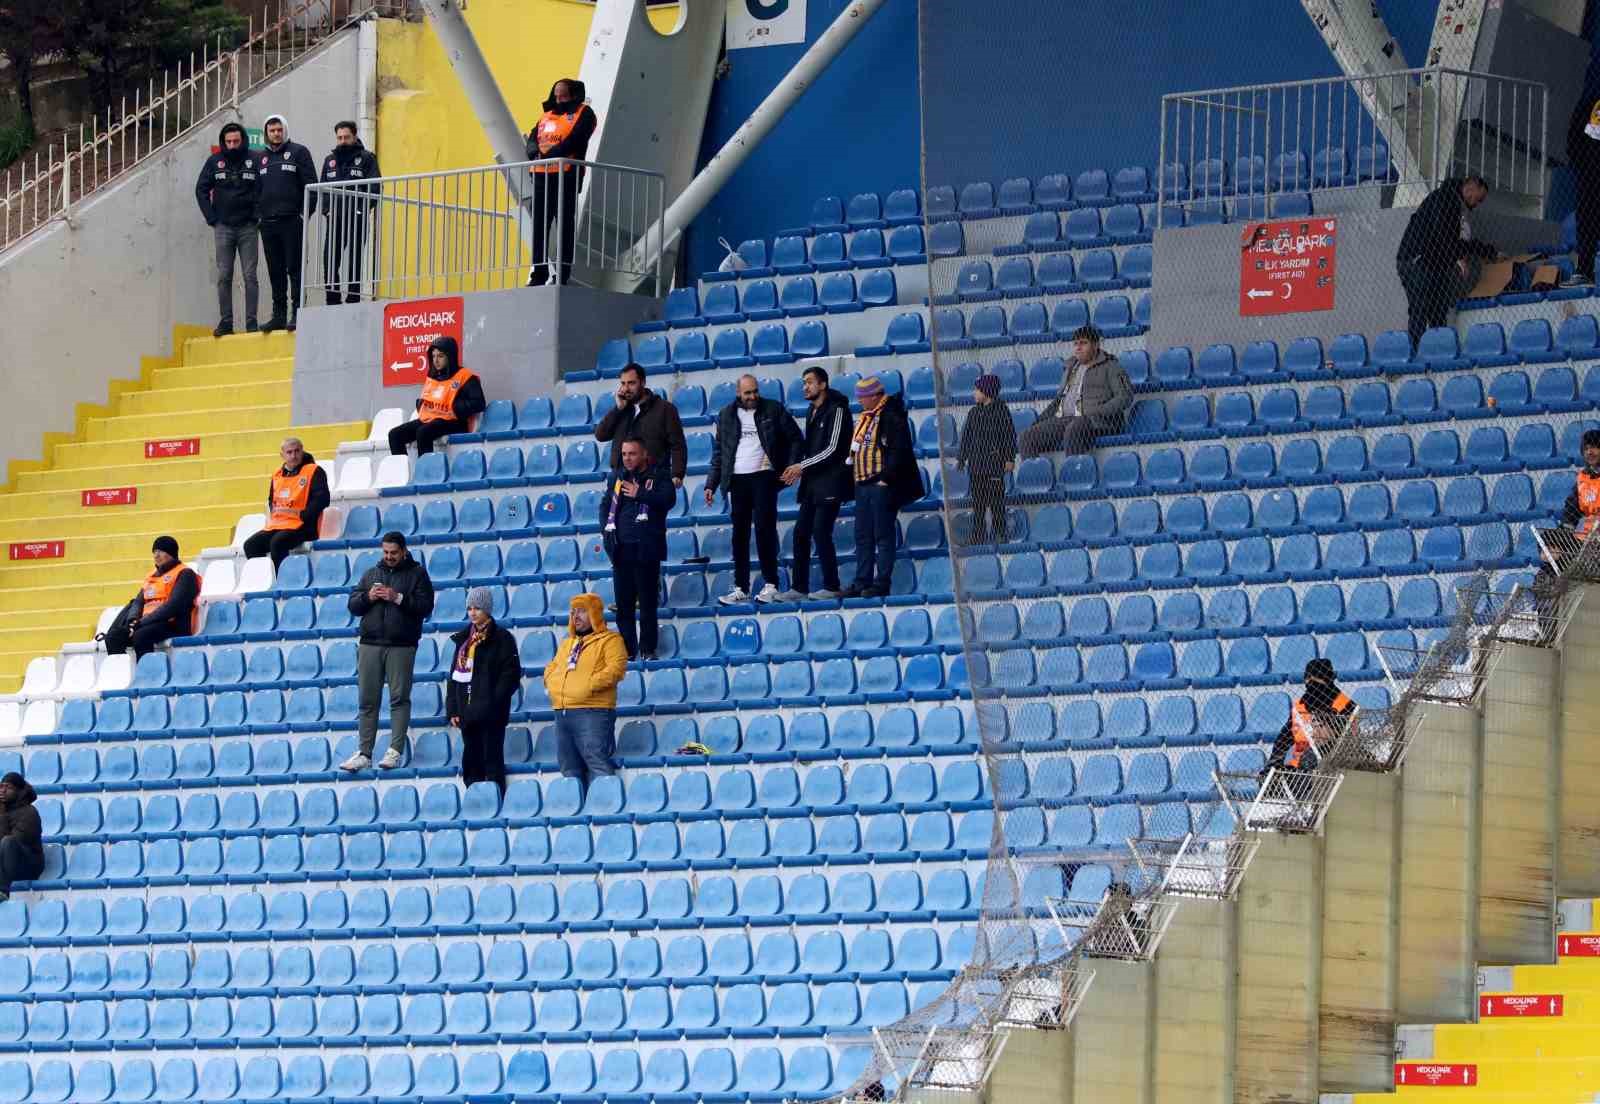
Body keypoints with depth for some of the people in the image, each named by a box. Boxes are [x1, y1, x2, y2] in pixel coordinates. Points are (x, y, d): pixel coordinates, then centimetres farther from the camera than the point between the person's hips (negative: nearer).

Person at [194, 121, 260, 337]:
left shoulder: (254, 161, -1)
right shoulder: (214, 162, 4)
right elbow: (201, 190, 9)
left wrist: (258, 216, -5)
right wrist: (211, 218, 2)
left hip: (248, 228, -2)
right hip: (223, 228, 2)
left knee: (250, 276, -2)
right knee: (224, 277, 1)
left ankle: (251, 321, -1)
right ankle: (225, 321, 3)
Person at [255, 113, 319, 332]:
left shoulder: (298, 152, 3)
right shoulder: (261, 158, 18)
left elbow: (310, 184, -1)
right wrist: (258, 215, 9)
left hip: (291, 221, -5)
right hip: (268, 223, 5)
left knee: (294, 268, -8)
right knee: (275, 271, 6)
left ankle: (298, 312, -8)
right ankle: (279, 315, 9)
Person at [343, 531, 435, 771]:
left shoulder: (417, 574, 6)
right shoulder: (372, 573, 17)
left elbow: (425, 606, -4)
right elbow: (353, 605, 15)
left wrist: (398, 598, -14)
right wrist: (368, 597, -5)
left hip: (401, 646, -4)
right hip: (370, 644, 4)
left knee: (400, 698, -6)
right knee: (367, 700, 2)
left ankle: (395, 751, -5)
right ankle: (364, 753, 2)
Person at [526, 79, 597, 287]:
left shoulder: (583, 114, 4)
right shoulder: (547, 116, 24)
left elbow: (573, 141, -11)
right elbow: (532, 140, 13)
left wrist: (548, 156, -15)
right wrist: (536, 153, -9)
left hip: (566, 175, -7)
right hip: (541, 176, 7)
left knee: (565, 225, -6)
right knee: (539, 225, 5)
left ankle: (562, 273, -7)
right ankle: (539, 273, 8)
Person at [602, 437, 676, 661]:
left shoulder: (658, 476, 2)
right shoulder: (617, 476, 14)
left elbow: (668, 499, -15)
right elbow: (606, 505, 14)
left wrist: (639, 494, -13)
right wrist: (606, 530, 0)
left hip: (646, 549, -4)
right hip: (621, 549, 4)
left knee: (648, 603, 0)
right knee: (623, 603, 5)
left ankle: (648, 649, 5)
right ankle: (627, 649, 11)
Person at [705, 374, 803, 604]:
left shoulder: (773, 410, 4)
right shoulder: (727, 415, 11)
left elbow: (795, 438, 6)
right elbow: (718, 453, 14)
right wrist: (711, 484, 8)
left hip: (763, 476, -3)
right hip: (737, 479, 3)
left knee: (764, 529, -8)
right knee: (739, 534, 4)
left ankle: (770, 585, -3)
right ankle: (741, 587, 7)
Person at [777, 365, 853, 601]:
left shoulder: (836, 410, -9)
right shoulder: (812, 411, 16)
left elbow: (831, 449, -14)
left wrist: (801, 466, -13)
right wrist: (797, 470, 5)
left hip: (830, 483, -8)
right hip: (812, 483, 8)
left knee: (821, 532, -10)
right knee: (801, 532, 4)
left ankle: (832, 586, -3)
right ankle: (799, 587, 7)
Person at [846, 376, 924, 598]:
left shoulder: (892, 417, -11)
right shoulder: (865, 418, 17)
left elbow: (899, 451, -18)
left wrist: (886, 478, -19)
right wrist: (856, 477, 16)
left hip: (882, 486, -9)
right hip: (863, 485, 9)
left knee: (883, 535, -5)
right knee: (863, 536, 10)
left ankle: (882, 582, -3)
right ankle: (862, 582, 13)